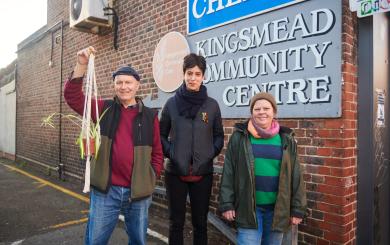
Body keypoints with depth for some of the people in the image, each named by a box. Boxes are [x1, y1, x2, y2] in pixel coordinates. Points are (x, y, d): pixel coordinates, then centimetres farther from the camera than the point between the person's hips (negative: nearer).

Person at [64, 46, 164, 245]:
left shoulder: (150, 116, 2)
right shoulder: (104, 109, 2)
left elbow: (157, 152, 6)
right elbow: (72, 96, -9)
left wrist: (151, 180, -2)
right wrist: (81, 66, -20)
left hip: (139, 192, 1)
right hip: (105, 191, 0)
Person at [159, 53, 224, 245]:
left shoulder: (212, 105, 0)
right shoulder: (172, 103, -1)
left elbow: (219, 136, 8)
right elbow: (161, 134, 6)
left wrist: (211, 154, -7)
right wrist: (169, 152, -8)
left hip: (203, 173, 1)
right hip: (175, 172, 0)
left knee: (200, 222, 14)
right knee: (176, 222, 12)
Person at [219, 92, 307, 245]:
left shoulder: (286, 139, 2)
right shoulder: (239, 137, -3)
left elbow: (295, 176, 4)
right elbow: (228, 173, -2)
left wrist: (297, 209, 3)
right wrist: (227, 204, -5)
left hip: (277, 209, 2)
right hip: (248, 208, -2)